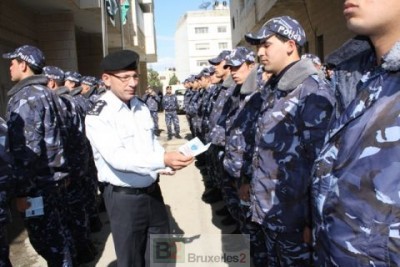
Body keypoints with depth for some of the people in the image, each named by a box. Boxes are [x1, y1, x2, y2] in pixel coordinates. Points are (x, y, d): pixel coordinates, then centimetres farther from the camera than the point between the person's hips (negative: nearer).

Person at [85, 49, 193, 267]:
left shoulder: (141, 106, 4)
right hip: (123, 198, -6)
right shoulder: (98, 116, -17)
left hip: (152, 191, 6)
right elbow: (117, 157, -29)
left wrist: (165, 163, -3)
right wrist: (162, 160, -41)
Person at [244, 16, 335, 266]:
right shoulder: (272, 89, 9)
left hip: (294, 216, -8)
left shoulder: (314, 91, -16)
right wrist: (257, 195, 15)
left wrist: (313, 221, -15)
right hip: (269, 210, 8)